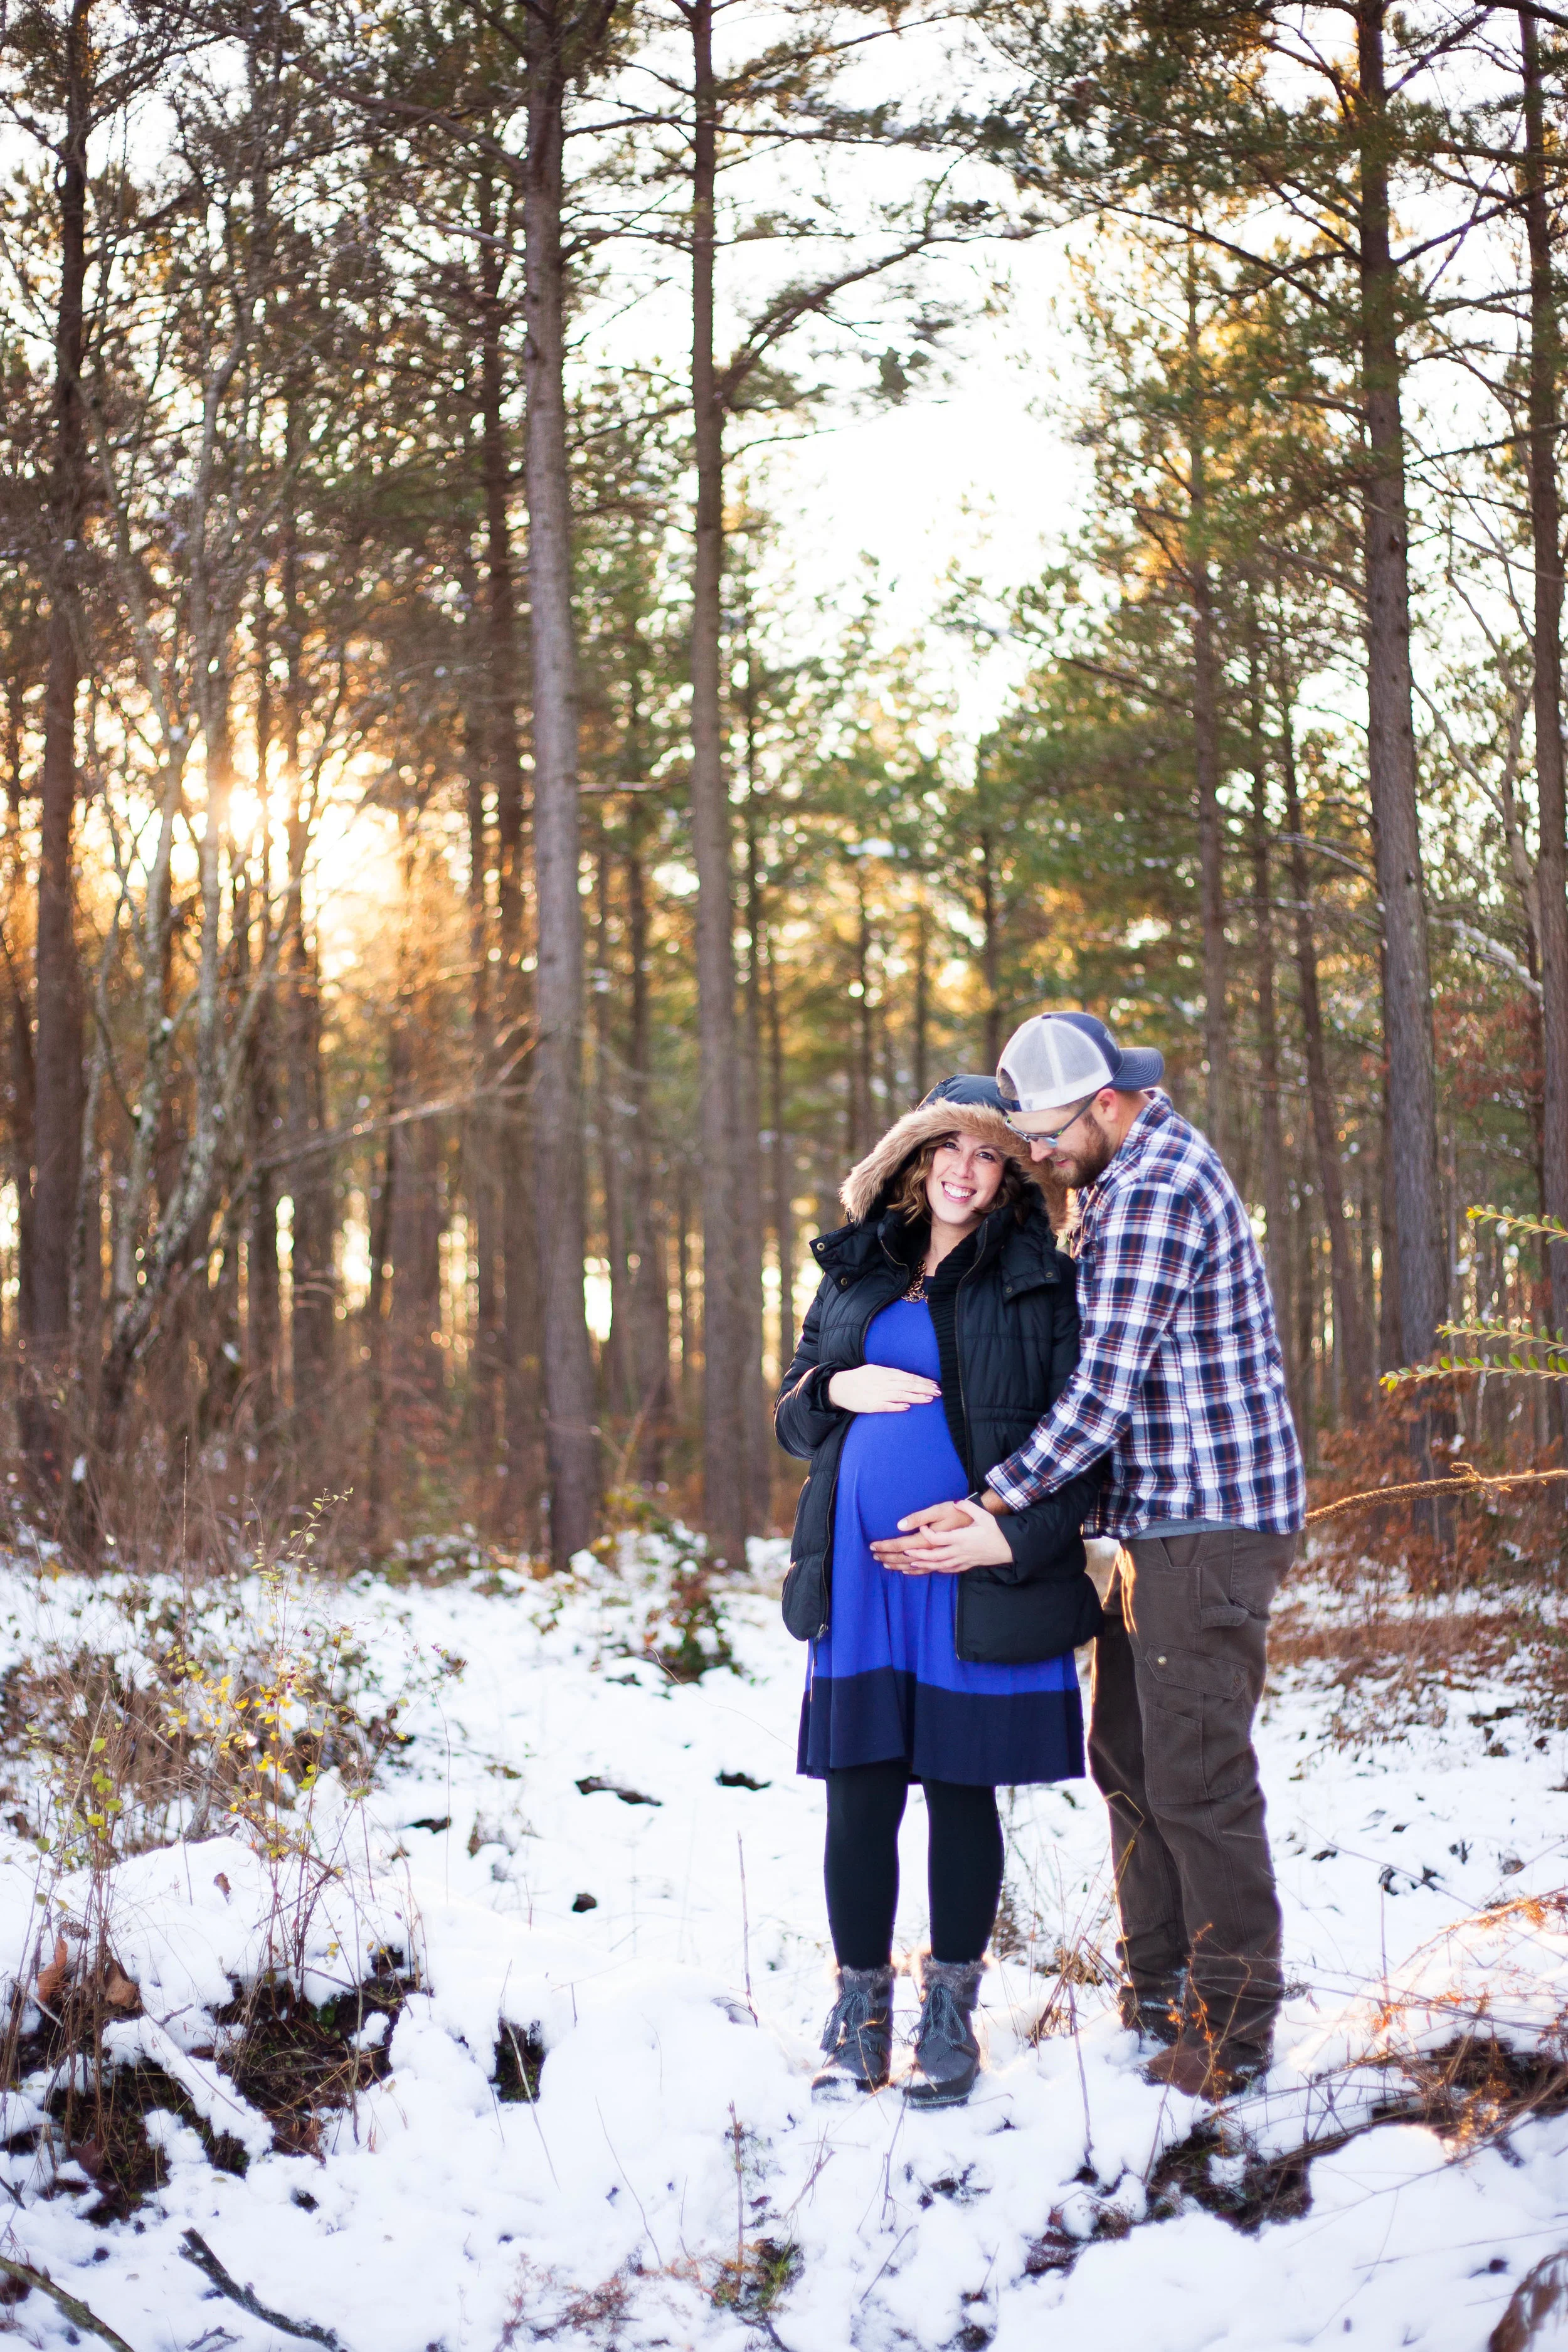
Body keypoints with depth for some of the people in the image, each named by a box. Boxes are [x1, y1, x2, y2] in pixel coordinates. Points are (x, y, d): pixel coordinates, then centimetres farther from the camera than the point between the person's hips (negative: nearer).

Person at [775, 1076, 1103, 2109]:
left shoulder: (1041, 1280, 2)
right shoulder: (854, 1273, 14)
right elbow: (792, 1415, 19)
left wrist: (1015, 1538, -16)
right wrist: (840, 1389, -4)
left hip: (975, 1584, -3)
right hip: (859, 1575, 3)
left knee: (962, 1792, 4)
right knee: (859, 1799, 2)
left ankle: (951, 2014, 17)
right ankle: (861, 2010, 15)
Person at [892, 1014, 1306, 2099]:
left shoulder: (1153, 1187, -17)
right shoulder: (1138, 1172, 17)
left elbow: (1106, 1389, -21)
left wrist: (997, 1505, -18)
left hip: (1208, 1522, -11)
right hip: (1161, 1520, 11)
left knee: (1197, 1778, -7)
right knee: (1129, 1761, 14)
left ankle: (1234, 2032, 1)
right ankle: (1158, 1997, 23)